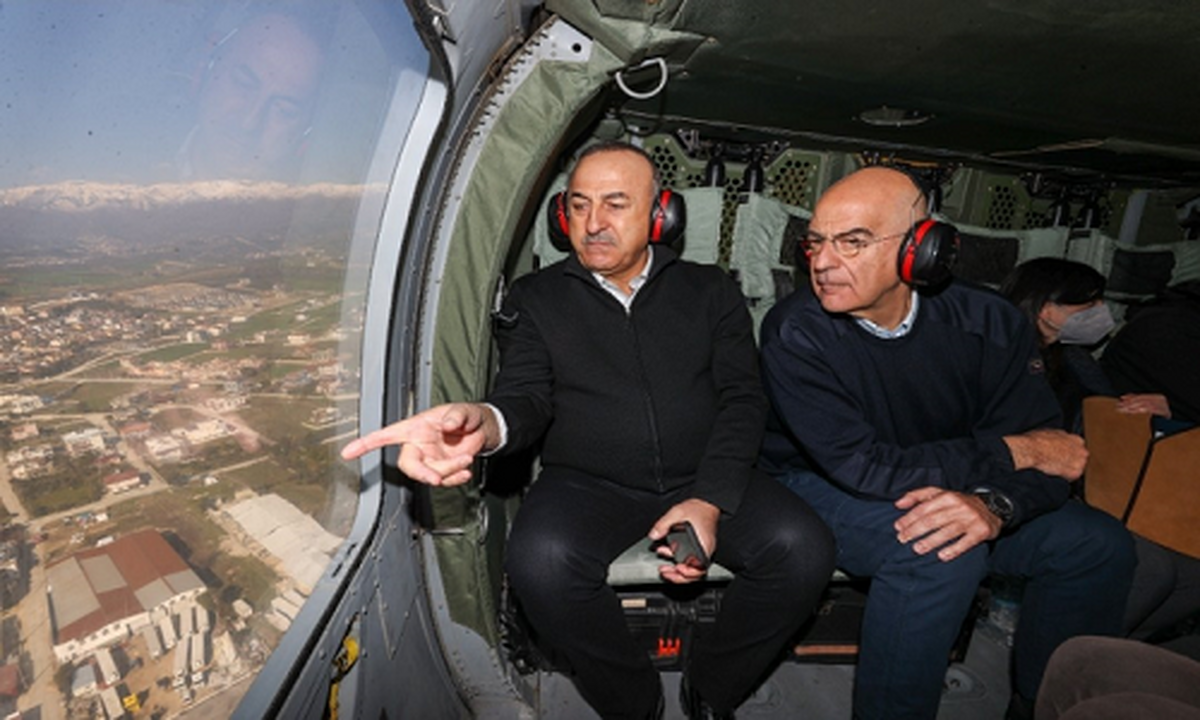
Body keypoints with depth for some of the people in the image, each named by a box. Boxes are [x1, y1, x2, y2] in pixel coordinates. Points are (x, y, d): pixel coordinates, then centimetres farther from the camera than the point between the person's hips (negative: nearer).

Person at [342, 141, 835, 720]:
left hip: (706, 481, 2)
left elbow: (742, 399, 3)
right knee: (540, 559, -32)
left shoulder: (709, 291, 9)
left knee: (802, 548, -23)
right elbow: (527, 398, -5)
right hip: (587, 485, -1)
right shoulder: (536, 298, 7)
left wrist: (708, 503, -13)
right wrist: (482, 422, -32)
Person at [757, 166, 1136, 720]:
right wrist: (1009, 451, -21)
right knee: (939, 552, -31)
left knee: (1098, 545, -2)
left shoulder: (987, 322, -11)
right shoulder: (794, 333, -24)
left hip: (952, 493, 5)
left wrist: (995, 504, -34)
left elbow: (1045, 447, -11)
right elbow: (864, 468, -27)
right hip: (816, 488, -5)